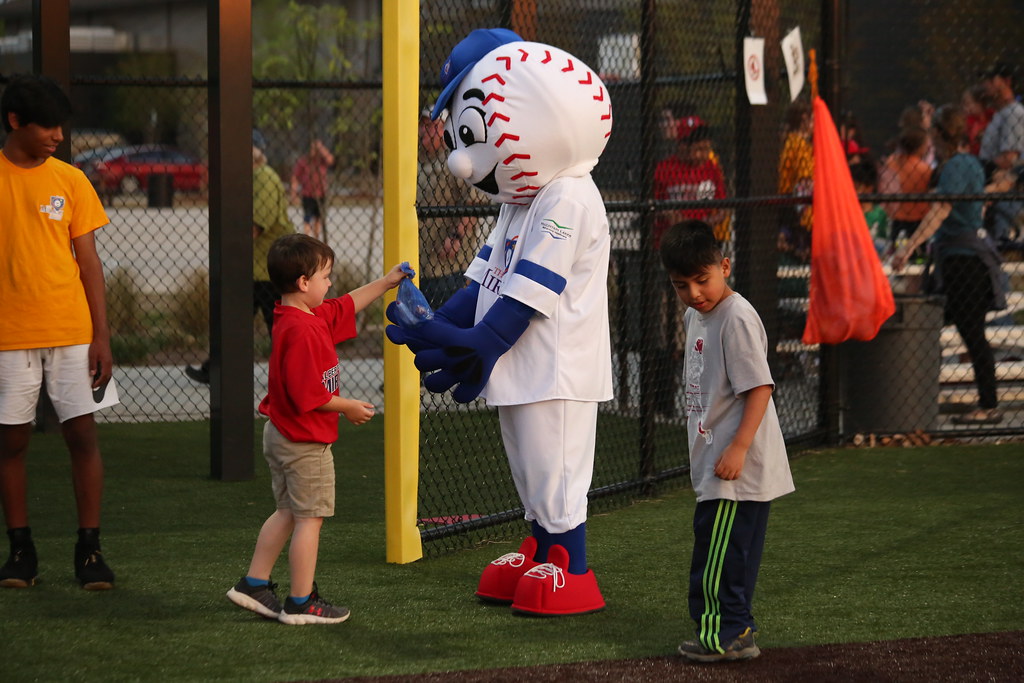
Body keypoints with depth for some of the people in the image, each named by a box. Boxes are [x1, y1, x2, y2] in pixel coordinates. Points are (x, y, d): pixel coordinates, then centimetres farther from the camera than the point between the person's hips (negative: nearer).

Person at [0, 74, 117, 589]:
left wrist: (101, 336, -1)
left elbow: (89, 263, 6)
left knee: (82, 433, -4)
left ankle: (89, 551, 3)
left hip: (71, 333, 1)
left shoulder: (70, 181, 4)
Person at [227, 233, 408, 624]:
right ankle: (301, 604, 2)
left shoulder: (316, 316, 7)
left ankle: (253, 585, 22)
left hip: (281, 435, 10)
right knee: (310, 518, -2)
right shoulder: (301, 330, -24)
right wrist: (347, 407, -14)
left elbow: (346, 306, 25)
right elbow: (307, 394, -27)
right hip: (305, 442, -10)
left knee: (288, 513, 18)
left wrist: (386, 283, 29)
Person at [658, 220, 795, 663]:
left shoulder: (737, 318, -17)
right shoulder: (695, 316, 13)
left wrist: (738, 449, -25)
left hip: (739, 467, -10)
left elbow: (760, 387, -21)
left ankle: (725, 634, -2)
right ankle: (735, 630, 23)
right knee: (729, 553, 16)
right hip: (714, 464, 10)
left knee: (717, 555, -8)